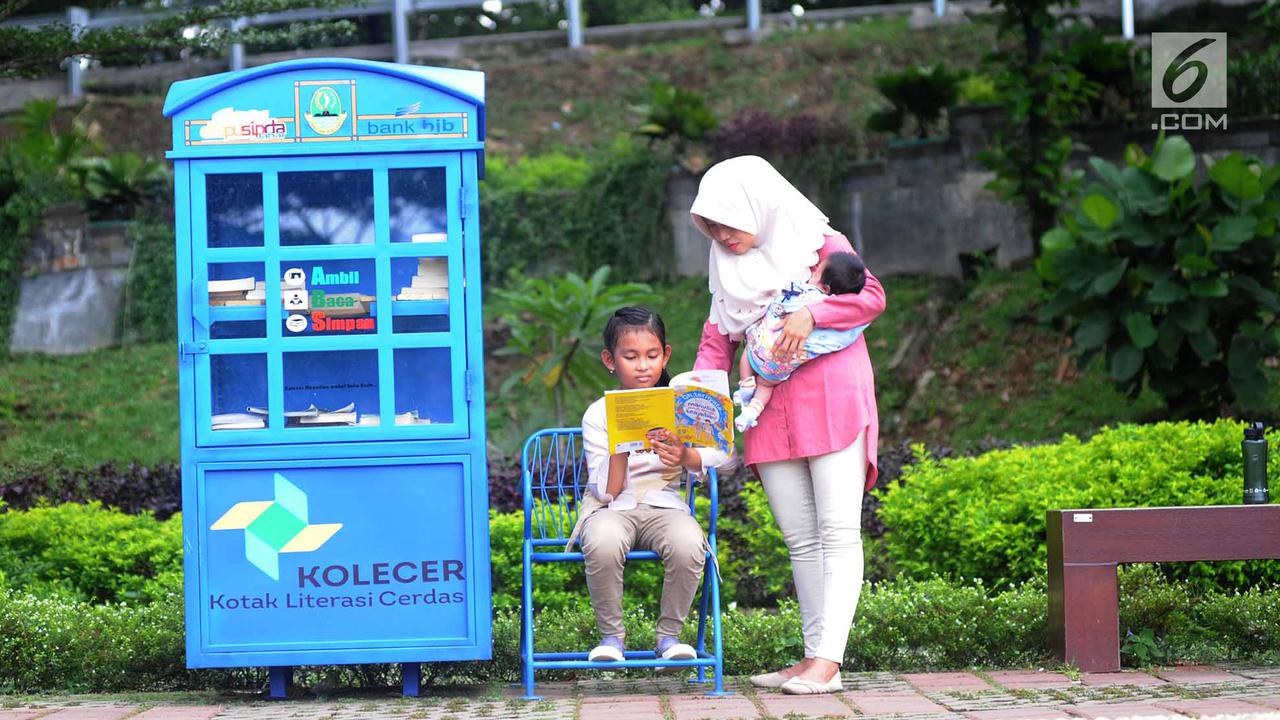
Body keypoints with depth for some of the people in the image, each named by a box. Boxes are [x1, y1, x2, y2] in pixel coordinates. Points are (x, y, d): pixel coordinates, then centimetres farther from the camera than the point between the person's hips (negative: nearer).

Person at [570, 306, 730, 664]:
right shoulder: (599, 415, 0)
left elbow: (719, 456, -4)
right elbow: (606, 492, -6)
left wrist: (685, 456, -24)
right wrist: (620, 448, -22)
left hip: (663, 504, 2)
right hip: (613, 509, -1)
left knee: (688, 544, -34)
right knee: (603, 543, -38)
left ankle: (669, 634, -9)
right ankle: (611, 635, -13)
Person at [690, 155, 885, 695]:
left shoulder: (820, 243, 3)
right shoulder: (730, 268, 18)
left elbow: (871, 295, -9)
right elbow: (717, 341, 15)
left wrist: (810, 314, -24)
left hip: (831, 402, -6)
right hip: (770, 415, 6)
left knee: (837, 533, -11)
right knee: (800, 540, 4)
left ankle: (828, 658, -17)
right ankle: (814, 655, 4)